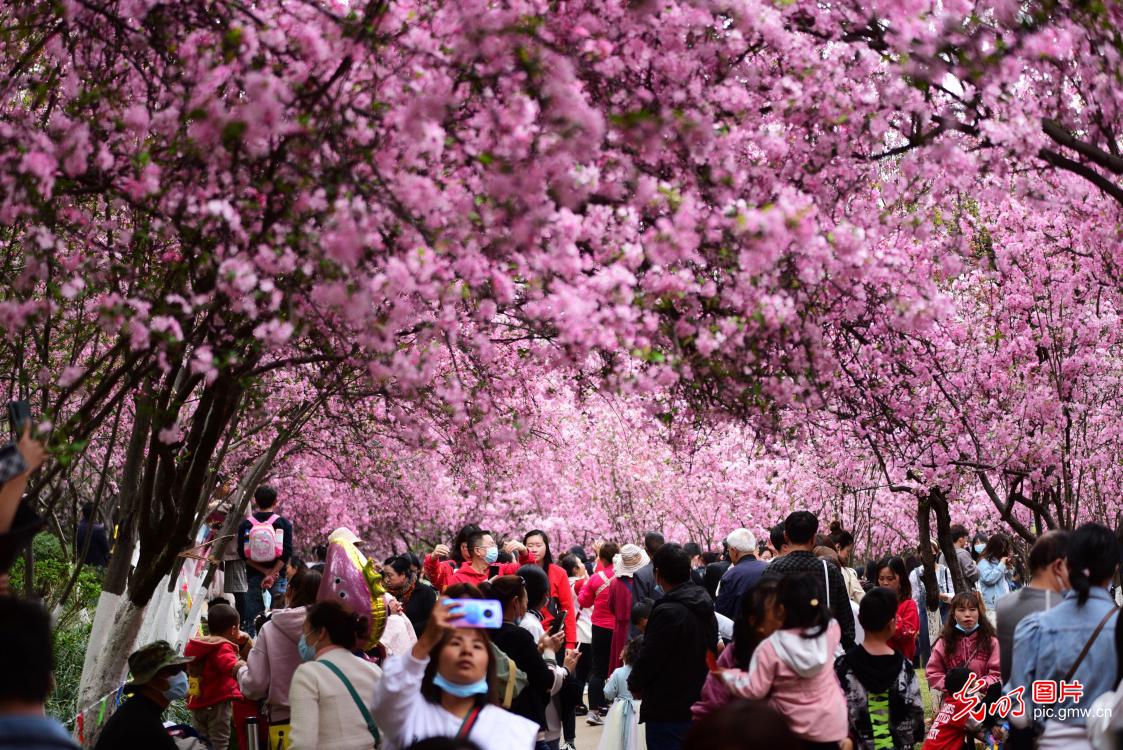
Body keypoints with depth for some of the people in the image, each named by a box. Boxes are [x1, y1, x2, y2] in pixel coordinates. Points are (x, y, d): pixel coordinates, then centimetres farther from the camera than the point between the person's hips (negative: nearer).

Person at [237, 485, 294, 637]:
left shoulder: (245, 525, 2)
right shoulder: (283, 523, -2)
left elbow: (242, 554, -4)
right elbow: (286, 553, -11)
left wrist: (264, 571, -7)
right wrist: (272, 574, -13)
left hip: (253, 575, 1)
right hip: (278, 576, -1)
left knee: (251, 619, 6)